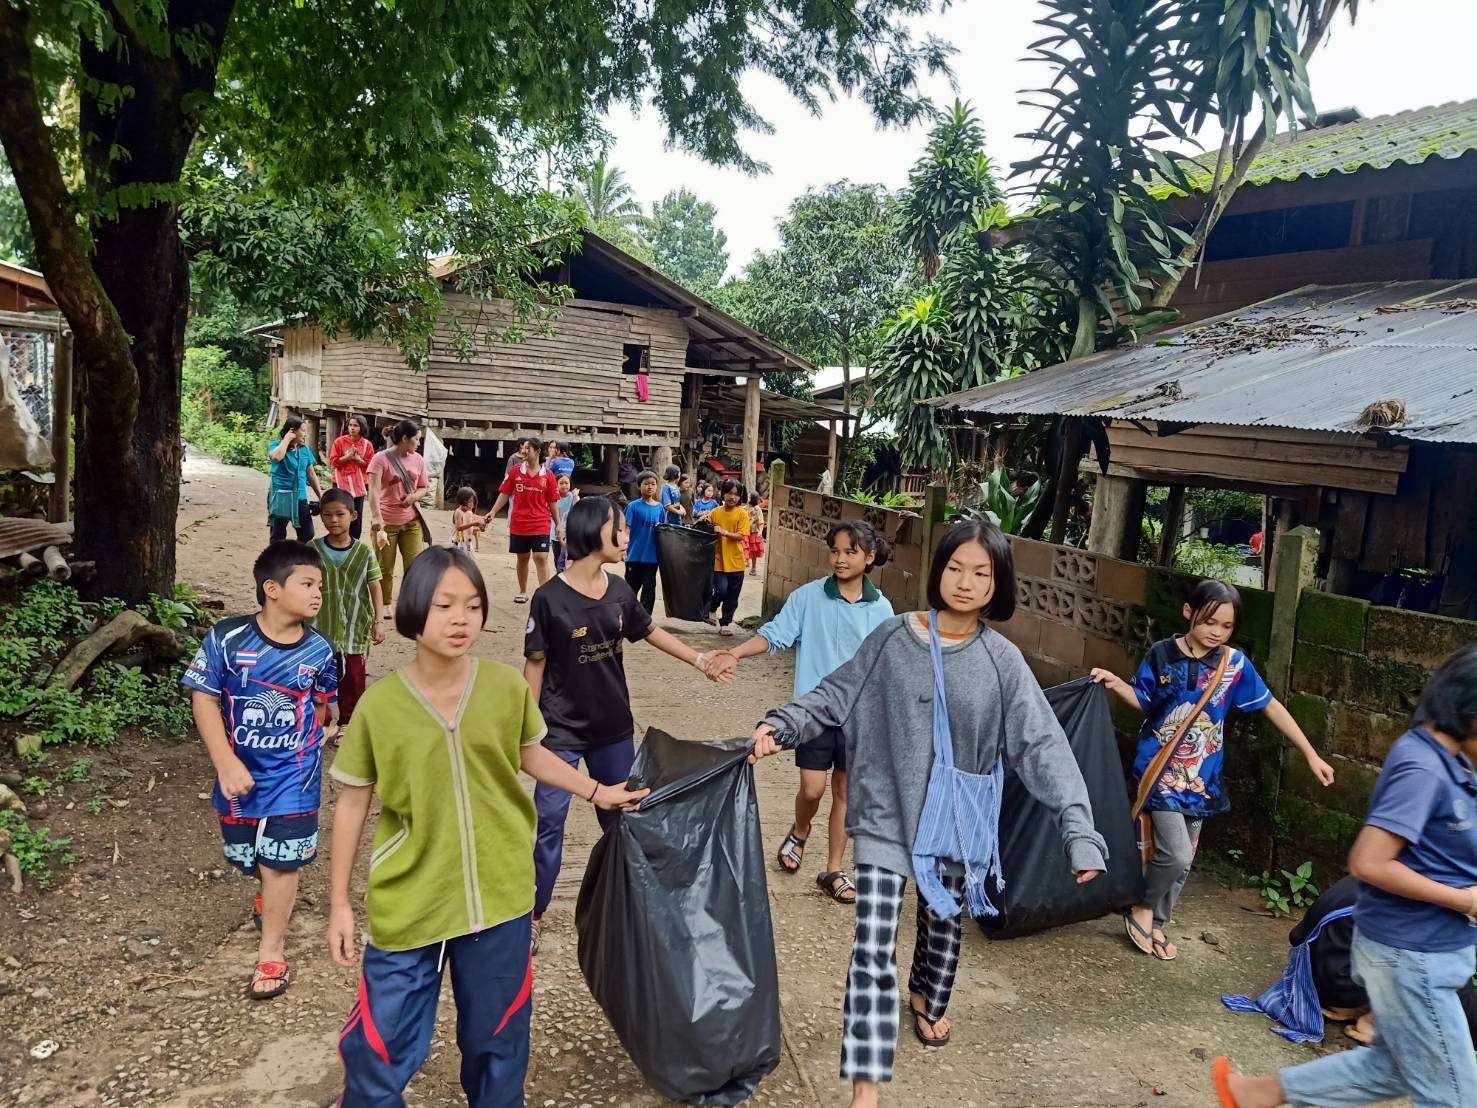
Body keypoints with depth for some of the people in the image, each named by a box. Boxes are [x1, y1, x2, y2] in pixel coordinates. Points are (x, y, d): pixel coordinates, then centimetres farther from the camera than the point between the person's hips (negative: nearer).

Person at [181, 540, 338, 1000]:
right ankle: (271, 891, 54)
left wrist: (300, 746, 4)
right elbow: (204, 699, -13)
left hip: (293, 772, -1)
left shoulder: (318, 651, -10)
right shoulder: (227, 639, -16)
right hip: (240, 771, 1)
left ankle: (272, 950, 18)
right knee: (247, 856, 19)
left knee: (280, 860, -1)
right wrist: (227, 763, -19)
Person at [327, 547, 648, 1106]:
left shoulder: (508, 686, -8)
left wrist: (597, 791, 12)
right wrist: (339, 902, 3)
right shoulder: (380, 703, -11)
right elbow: (353, 802, 0)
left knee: (497, 1038, 18)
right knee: (378, 1045, 10)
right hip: (406, 905, -1)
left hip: (498, 897, 1)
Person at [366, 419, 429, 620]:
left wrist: (414, 496, -8)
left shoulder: (417, 459, 6)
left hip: (411, 521, 4)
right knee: (385, 569, 6)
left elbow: (423, 487, 15)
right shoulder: (381, 458, -10)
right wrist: (377, 518, -29)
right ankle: (385, 605, 22)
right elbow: (373, 491, -19)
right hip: (386, 522, -4)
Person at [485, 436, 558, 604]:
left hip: (540, 525, -2)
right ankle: (522, 592, 27)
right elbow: (504, 494, 6)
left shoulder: (547, 475, -1)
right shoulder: (515, 472, 3)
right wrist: (493, 513, -4)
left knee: (541, 558, -9)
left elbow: (552, 502, 3)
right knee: (522, 558, 12)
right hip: (518, 525, 2)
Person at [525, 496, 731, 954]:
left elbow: (650, 631, 15)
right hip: (562, 730, -5)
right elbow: (535, 664, -9)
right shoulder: (550, 598, -16)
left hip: (613, 728, 5)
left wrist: (700, 661, 13)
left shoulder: (619, 591, -1)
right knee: (548, 821, -1)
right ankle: (534, 912, 17)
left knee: (622, 815, 18)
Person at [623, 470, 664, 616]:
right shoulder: (633, 506, -5)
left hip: (652, 556, 2)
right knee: (632, 587, 12)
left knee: (649, 589, 4)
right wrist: (623, 549, -15)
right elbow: (626, 528, -7)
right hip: (635, 555, -2)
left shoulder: (659, 507, 5)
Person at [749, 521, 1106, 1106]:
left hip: (956, 819, 2)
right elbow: (836, 695, 0)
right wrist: (781, 724, -14)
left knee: (943, 919, 24)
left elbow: (1041, 745, -10)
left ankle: (927, 997, 58)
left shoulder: (1002, 660, -6)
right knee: (873, 945, -8)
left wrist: (1078, 827, -17)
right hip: (886, 814, -2)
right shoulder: (893, 637, -7)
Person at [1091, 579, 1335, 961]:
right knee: (1176, 854, -15)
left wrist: (1311, 755, 4)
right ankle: (1142, 907, 12)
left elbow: (1271, 707, 4)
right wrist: (1117, 684, -17)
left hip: (1201, 776, 4)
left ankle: (1155, 924, 32)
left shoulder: (1235, 663, -5)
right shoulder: (1162, 654, -9)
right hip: (1161, 770, -3)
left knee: (1183, 861, 12)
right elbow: (1144, 701, 3)